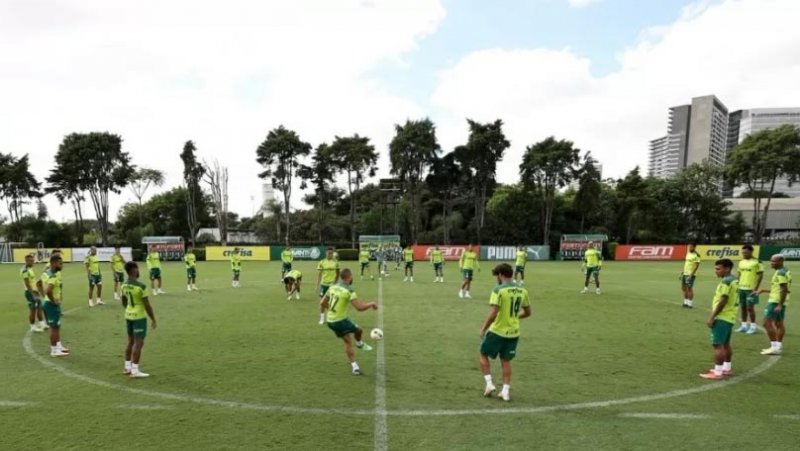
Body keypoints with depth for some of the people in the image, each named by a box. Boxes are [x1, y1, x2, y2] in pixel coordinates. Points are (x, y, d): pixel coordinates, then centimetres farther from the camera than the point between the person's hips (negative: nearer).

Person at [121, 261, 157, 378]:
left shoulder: (124, 285, 3)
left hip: (128, 316, 8)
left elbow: (124, 303, 16)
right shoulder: (141, 286, -22)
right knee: (139, 343, -1)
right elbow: (147, 305, -18)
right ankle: (135, 371, 3)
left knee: (131, 342, 18)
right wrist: (153, 319, -9)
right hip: (139, 317, -8)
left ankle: (127, 367, 26)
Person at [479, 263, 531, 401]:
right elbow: (527, 312, 12)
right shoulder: (522, 291, 3)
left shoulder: (498, 290, -17)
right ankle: (506, 391, 16)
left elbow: (493, 314, -22)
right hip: (513, 332, 5)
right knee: (506, 361, 16)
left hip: (497, 331, -5)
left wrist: (483, 329, -10)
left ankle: (489, 383, 10)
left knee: (484, 355, 15)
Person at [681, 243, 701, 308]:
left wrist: (691, 274, -21)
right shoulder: (688, 254, 13)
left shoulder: (696, 255, -12)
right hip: (685, 273, 8)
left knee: (689, 288, -5)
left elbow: (697, 266, -16)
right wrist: (683, 272, 18)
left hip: (690, 274, -8)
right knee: (684, 288, 11)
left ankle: (690, 304, 2)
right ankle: (686, 302, 21)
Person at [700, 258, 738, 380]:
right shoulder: (734, 280, 13)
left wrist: (712, 317, -18)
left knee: (718, 345, -6)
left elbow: (722, 301, -21)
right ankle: (726, 368, 29)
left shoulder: (726, 281, -17)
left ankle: (718, 372, -4)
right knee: (725, 344, 19)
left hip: (721, 318, -10)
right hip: (729, 317, 10)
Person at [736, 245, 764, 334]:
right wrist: (737, 286, 12)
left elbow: (760, 276, -10)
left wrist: (756, 289, -14)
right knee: (743, 307, 10)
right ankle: (744, 325, 19)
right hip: (741, 288, 6)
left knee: (750, 307, -4)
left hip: (751, 289, -6)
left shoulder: (757, 262, -9)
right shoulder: (741, 262, 10)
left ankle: (753, 326, 8)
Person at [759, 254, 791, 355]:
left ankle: (774, 347, -6)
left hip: (776, 301, -10)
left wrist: (779, 305, -23)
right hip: (781, 301, 10)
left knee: (767, 323, -7)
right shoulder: (785, 271, 14)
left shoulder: (781, 273, -17)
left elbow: (784, 290, -22)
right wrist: (764, 290, 21)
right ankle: (778, 347, 16)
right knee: (779, 324, 11)